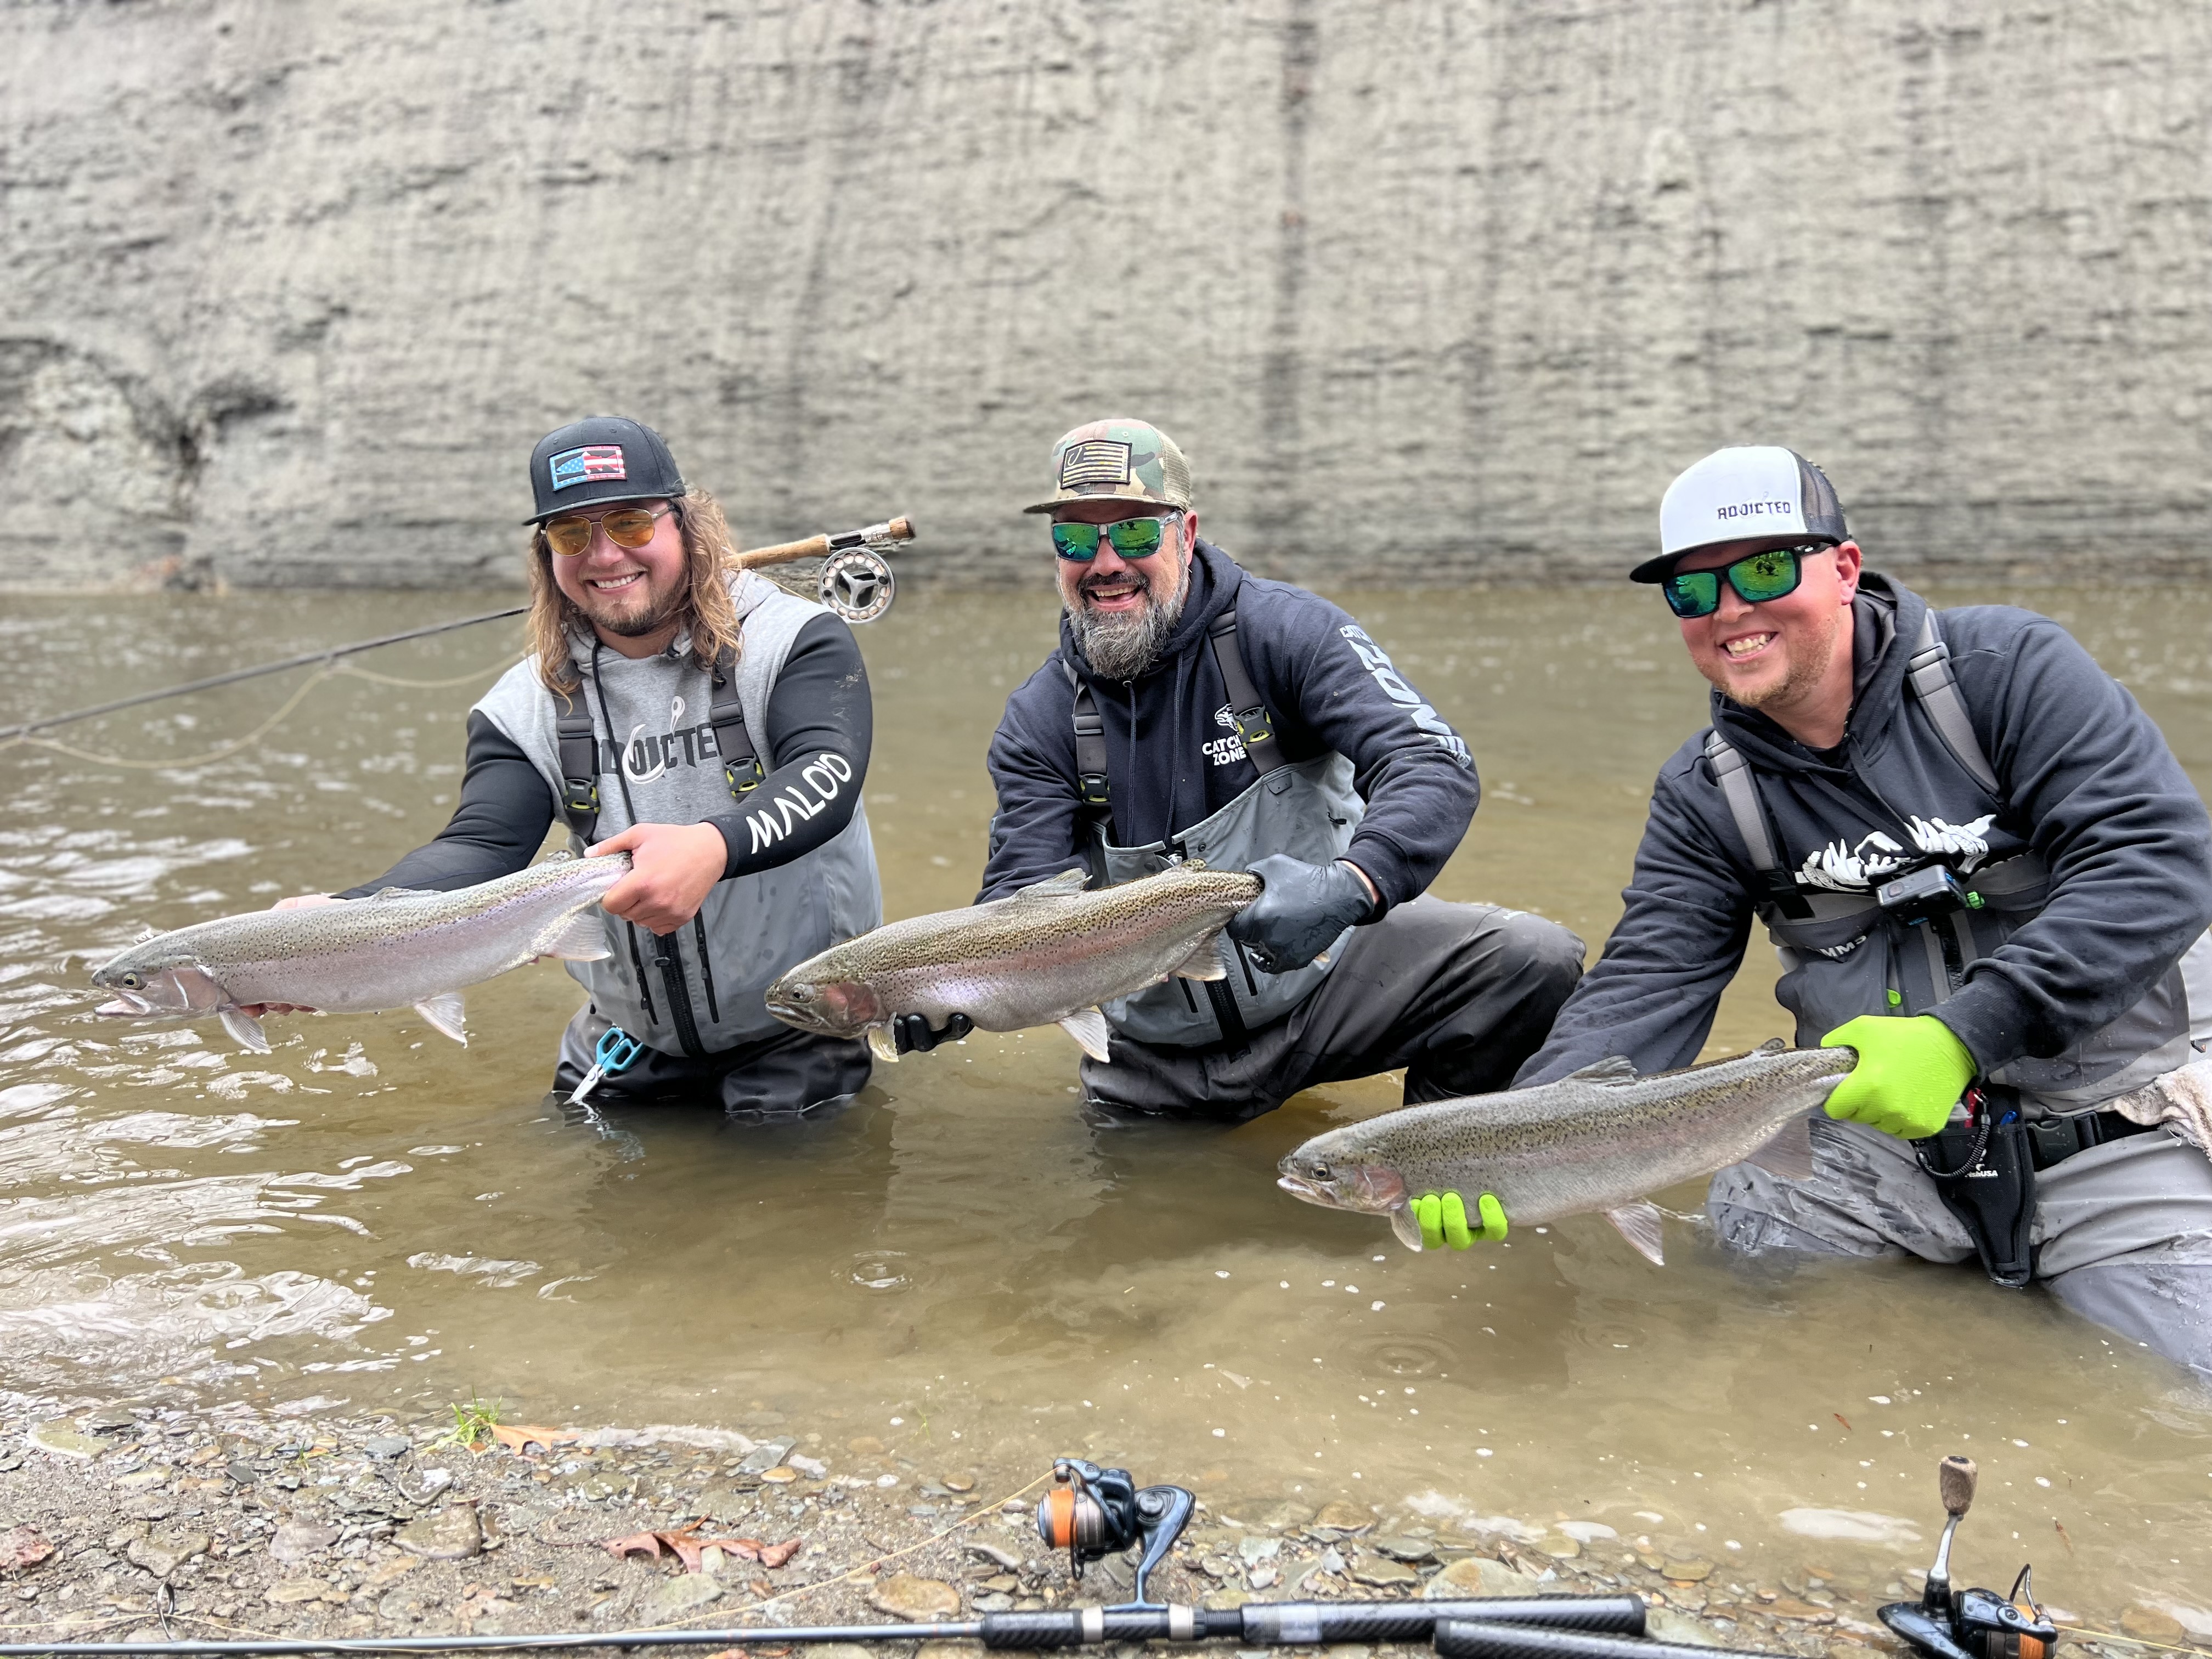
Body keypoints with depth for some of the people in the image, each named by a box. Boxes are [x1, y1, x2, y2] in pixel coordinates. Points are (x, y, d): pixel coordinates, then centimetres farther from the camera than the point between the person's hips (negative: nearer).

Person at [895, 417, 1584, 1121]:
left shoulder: (1285, 630, -13)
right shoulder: (1039, 720, -4)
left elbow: (1434, 766, -23)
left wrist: (1349, 887, -45)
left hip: (1324, 967, -2)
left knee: (1534, 959, -22)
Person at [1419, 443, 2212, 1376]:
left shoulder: (2006, 670, -9)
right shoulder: (1704, 797, 1)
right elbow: (1644, 992, -8)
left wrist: (1963, 1037, -27)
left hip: (2125, 1133, -2)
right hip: (1879, 1134, 3)